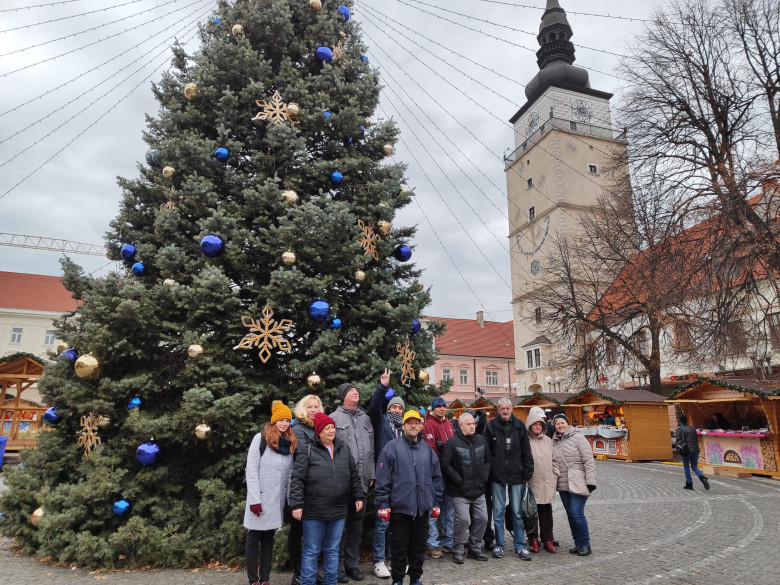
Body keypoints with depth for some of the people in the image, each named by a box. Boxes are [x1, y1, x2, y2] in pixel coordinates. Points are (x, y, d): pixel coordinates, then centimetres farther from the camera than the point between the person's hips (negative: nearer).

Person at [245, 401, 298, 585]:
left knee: (268, 540, 13)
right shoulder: (261, 439, -8)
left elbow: (290, 475, 8)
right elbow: (251, 470, -12)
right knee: (253, 540, 6)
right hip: (259, 499, -5)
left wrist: (291, 500, 4)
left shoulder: (290, 443, 7)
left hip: (277, 501, 5)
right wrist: (254, 500, -16)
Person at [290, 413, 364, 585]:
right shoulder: (307, 452, -8)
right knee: (311, 551, 8)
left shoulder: (343, 448, 6)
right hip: (314, 513, -4)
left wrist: (358, 497, 13)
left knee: (332, 551, 16)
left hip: (338, 512, 4)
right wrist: (296, 505, -15)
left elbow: (354, 475, 14)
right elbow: (297, 480, -10)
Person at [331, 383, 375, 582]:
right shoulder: (334, 418, -4)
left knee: (357, 524, 14)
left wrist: (371, 474, 10)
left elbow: (371, 449, 13)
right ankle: (339, 566, 19)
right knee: (340, 524, 5)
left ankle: (352, 563, 26)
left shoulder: (365, 418, 12)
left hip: (361, 481, 5)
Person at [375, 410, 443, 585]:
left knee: (418, 546, 15)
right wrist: (383, 504, -10)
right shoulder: (392, 447, -6)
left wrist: (436, 503, 13)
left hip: (422, 508, 4)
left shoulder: (427, 450, 9)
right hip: (400, 507, -4)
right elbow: (382, 478, -7)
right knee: (399, 548, 6)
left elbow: (437, 477, 15)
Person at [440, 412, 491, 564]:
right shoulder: (452, 443, -11)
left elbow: (487, 460, 17)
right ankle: (457, 551, 10)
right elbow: (445, 464, -12)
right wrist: (459, 480, -12)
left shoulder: (481, 440, 7)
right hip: (460, 492, -6)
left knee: (482, 518, 8)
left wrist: (484, 477, 5)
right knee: (462, 519, -9)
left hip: (478, 490, 6)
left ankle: (475, 549, 26)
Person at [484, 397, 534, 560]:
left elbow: (526, 452, 4)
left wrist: (527, 474, 0)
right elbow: (486, 452, -2)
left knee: (518, 512, 8)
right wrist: (488, 472, -7)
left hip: (516, 475, 1)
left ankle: (520, 546, 19)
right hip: (497, 475, -1)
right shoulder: (491, 426, -3)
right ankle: (499, 545, 19)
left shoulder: (519, 425, 2)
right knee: (498, 512, 8)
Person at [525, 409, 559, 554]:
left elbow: (553, 460, 18)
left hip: (547, 483, 4)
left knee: (546, 512, 9)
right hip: (531, 483, -4)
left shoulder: (548, 440, 12)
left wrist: (556, 475, 11)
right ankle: (533, 539, 18)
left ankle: (547, 540, 18)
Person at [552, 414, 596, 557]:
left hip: (578, 484, -6)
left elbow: (588, 460, -10)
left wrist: (590, 481, -14)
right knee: (570, 514, 10)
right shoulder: (554, 442, 10)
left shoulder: (578, 438, -6)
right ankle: (578, 543, 23)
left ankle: (585, 544, 6)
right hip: (563, 485, 6)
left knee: (577, 513, -9)